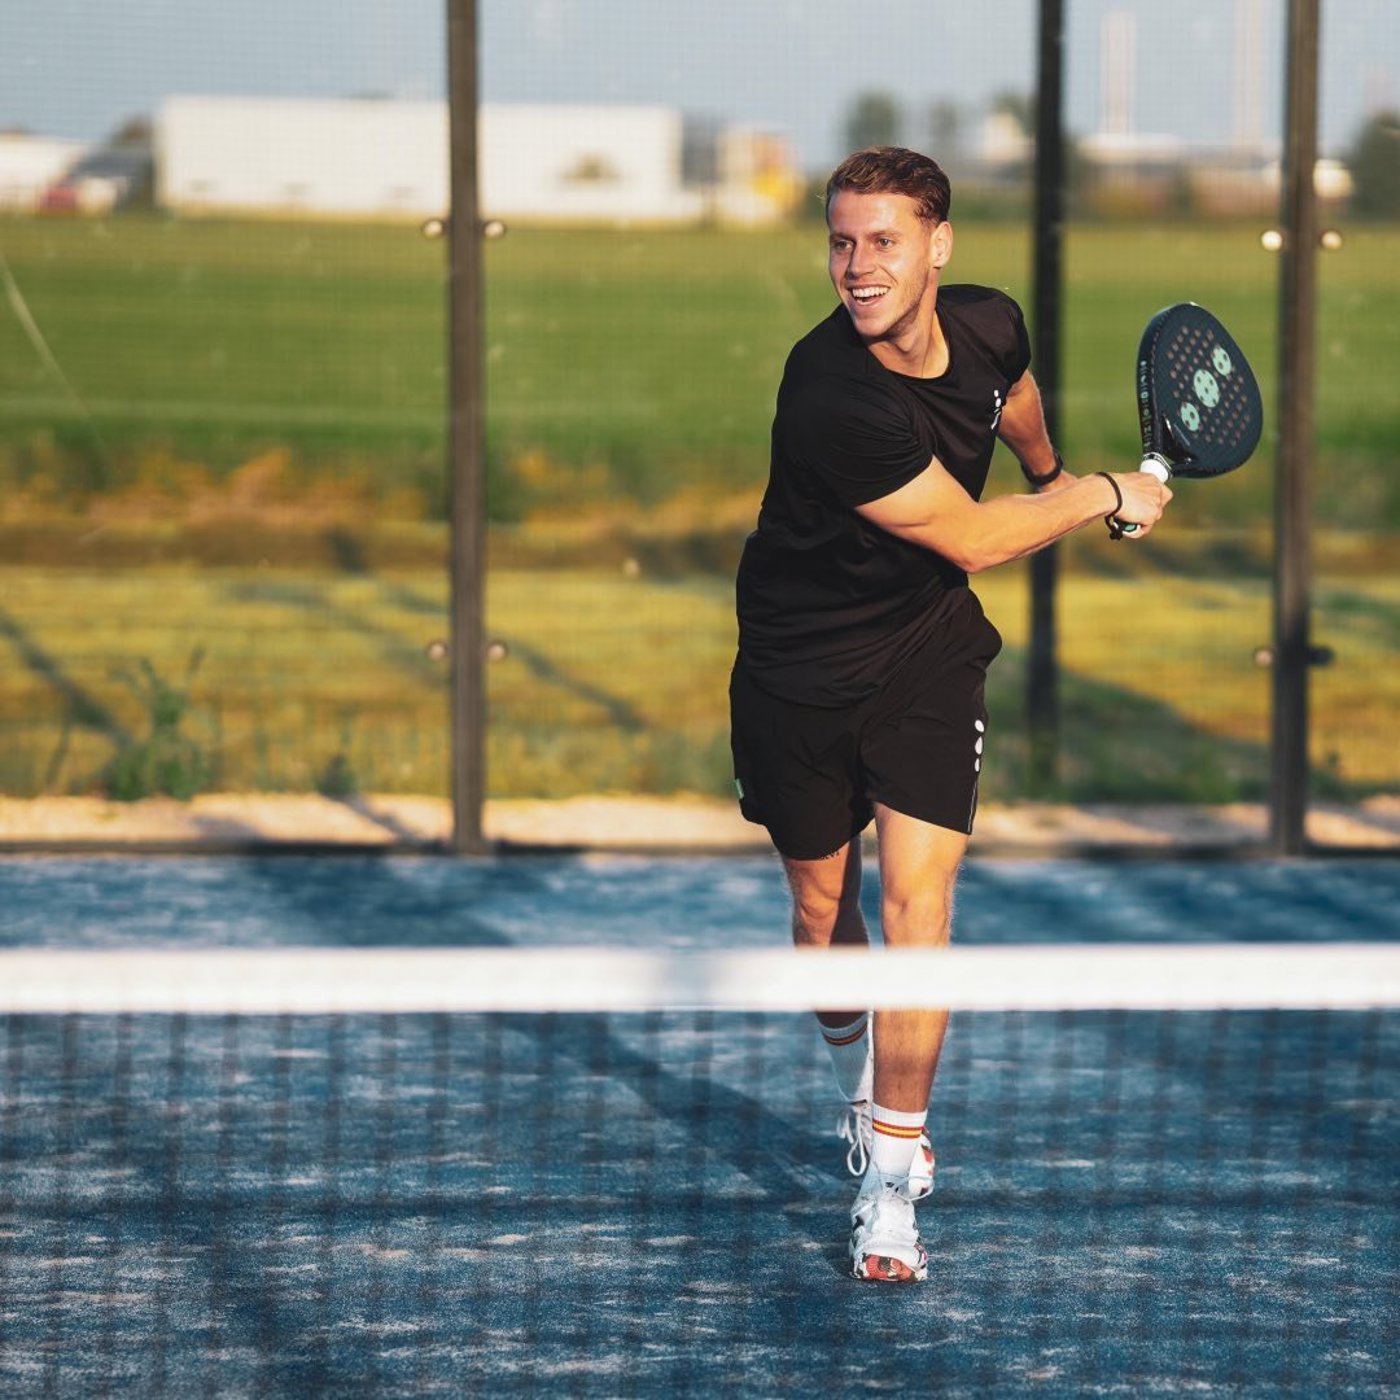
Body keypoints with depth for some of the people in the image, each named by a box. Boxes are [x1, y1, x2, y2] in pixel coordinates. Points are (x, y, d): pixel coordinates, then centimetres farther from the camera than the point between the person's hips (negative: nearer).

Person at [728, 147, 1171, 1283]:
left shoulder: (991, 326, -13)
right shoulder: (831, 399, -32)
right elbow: (972, 539, -20)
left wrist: (1053, 472, 37)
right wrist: (1106, 498, -6)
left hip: (928, 653, 3)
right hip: (799, 670, -3)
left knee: (915, 902, -11)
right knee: (822, 905, 14)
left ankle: (892, 1174, -5)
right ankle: (862, 1093, 43)